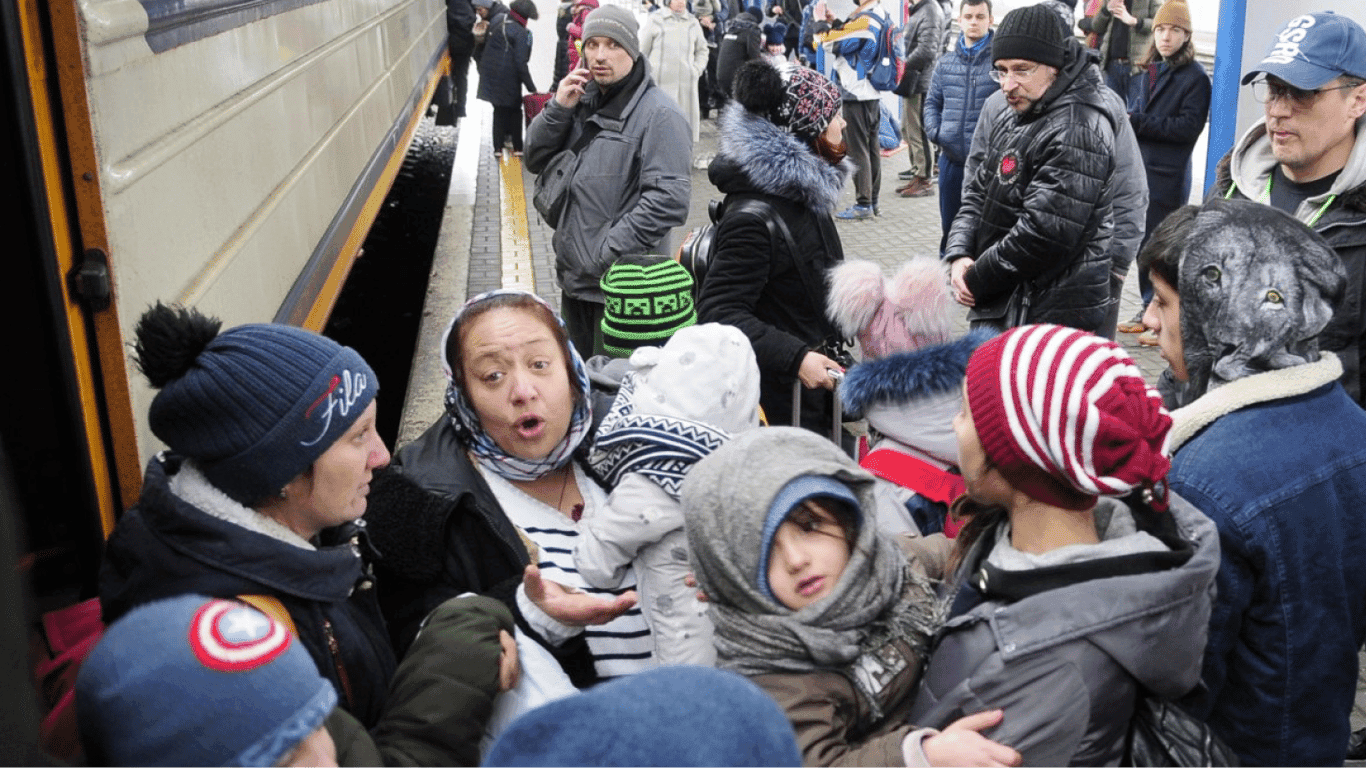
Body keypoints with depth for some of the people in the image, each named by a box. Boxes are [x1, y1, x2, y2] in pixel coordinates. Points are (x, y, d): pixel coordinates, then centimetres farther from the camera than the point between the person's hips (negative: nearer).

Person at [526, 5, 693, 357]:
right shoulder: (583, 99, 10)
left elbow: (669, 199, -23)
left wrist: (608, 252, -23)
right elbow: (536, 160, 11)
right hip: (574, 276, 8)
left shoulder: (659, 113, -15)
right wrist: (558, 108, -6)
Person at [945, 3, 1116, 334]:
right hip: (1003, 306, 9)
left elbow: (1044, 235, -25)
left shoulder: (1077, 133, -19)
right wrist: (958, 255, -3)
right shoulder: (1014, 118, 12)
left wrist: (977, 280, -14)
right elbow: (978, 191, 15)